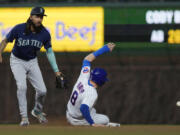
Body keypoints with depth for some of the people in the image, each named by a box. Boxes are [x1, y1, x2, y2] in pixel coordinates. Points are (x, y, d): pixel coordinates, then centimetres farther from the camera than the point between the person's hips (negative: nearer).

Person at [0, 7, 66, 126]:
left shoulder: (45, 34, -14)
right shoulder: (19, 29, -22)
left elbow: (49, 52, -3)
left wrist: (56, 71, -5)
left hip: (32, 62, 3)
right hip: (17, 61, -3)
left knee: (42, 90, -4)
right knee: (22, 86, -24)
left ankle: (37, 111, 27)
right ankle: (24, 117, -15)